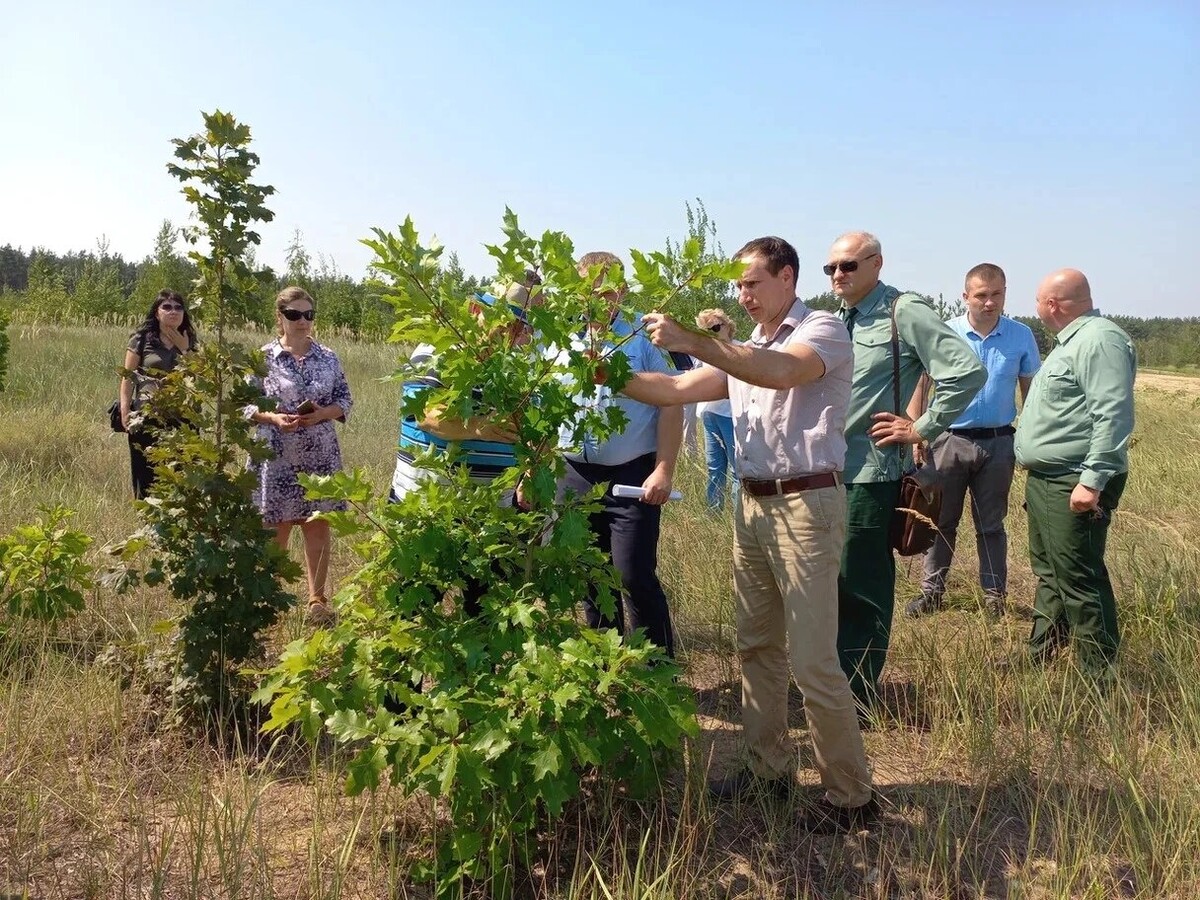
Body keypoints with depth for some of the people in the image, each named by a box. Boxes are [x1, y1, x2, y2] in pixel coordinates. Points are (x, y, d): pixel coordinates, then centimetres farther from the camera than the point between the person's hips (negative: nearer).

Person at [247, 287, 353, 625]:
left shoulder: (328, 357, 3)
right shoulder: (263, 357, -4)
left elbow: (345, 401, 6)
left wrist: (321, 414, -12)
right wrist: (273, 418, -18)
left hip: (320, 457, 2)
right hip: (277, 457, -2)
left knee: (318, 527, 7)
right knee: (277, 529, 7)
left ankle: (317, 599, 20)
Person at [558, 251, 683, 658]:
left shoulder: (645, 339, -5)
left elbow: (671, 406, -7)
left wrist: (663, 471, -14)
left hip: (632, 476, -5)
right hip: (574, 477, 5)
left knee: (635, 578, -6)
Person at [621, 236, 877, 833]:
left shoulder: (824, 330, -6)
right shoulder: (745, 349, 18)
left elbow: (781, 371, -28)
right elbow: (679, 389, 11)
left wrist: (691, 341, -34)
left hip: (806, 504, -8)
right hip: (753, 504, 8)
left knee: (813, 661, -5)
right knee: (757, 647, 14)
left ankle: (851, 795, 8)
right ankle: (769, 769, 27)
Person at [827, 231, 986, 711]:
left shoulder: (905, 313, -9)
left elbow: (968, 371, -17)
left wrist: (922, 428, -13)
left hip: (869, 472, -8)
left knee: (861, 589, 1)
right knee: (828, 581, 16)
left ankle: (857, 698, 14)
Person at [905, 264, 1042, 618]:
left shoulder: (1021, 336, 0)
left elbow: (1031, 390, 7)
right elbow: (920, 386, -2)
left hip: (998, 443, 1)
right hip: (950, 439, 0)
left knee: (991, 525, 11)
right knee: (941, 521, 8)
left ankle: (995, 595, 21)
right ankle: (932, 590, 19)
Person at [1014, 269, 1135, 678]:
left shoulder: (1100, 340, -15)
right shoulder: (1072, 341, 18)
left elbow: (1114, 415, -24)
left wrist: (1093, 480, -28)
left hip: (1075, 486, -11)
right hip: (1045, 481, 11)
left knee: (1079, 580, -7)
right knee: (1048, 572, 18)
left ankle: (1099, 674, 3)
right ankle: (1039, 657, 29)